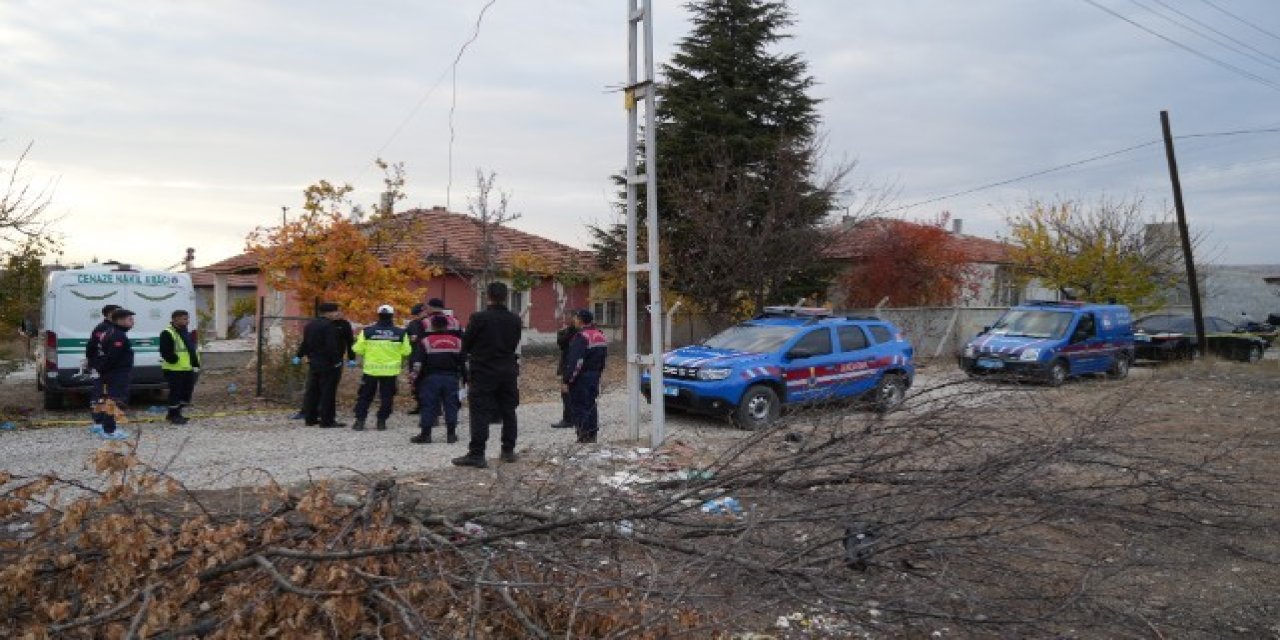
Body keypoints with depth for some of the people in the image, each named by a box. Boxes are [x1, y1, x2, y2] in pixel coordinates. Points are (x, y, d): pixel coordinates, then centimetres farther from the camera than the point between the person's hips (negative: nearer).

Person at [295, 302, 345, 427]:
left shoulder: (310, 325, 13)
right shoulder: (329, 326, -15)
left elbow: (305, 343, 18)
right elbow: (331, 346, -21)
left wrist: (299, 356, 27)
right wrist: (336, 361, -18)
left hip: (313, 362, 9)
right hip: (327, 364, -9)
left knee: (312, 391, 13)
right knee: (327, 392, -4)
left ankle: (310, 418, 19)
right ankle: (327, 420, -3)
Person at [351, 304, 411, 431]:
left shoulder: (367, 331, -6)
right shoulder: (400, 333, -4)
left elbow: (358, 350, -4)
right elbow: (406, 352, -1)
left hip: (371, 369, 0)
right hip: (390, 371, 0)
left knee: (365, 396, 11)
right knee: (386, 397, 11)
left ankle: (360, 420, 8)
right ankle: (381, 421, 9)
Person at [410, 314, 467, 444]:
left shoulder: (426, 341, -2)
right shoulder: (457, 341, 7)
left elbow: (418, 362, -4)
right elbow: (464, 362, 9)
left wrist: (415, 377, 3)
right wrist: (465, 378, 16)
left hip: (431, 378, -2)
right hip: (451, 378, 2)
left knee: (429, 405, 2)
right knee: (451, 405, 7)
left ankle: (425, 434, 3)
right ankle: (451, 434, 8)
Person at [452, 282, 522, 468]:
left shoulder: (479, 318, -13)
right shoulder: (515, 320, 0)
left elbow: (465, 344, -6)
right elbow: (515, 344, 8)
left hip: (484, 371, -4)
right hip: (508, 371, 4)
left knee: (480, 413, -3)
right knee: (508, 412, 14)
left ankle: (476, 454, -7)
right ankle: (508, 451, 21)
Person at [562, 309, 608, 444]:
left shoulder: (581, 337, -18)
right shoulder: (601, 336, 12)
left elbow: (574, 362, -23)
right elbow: (603, 357, 20)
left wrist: (566, 380, -21)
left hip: (581, 378, -9)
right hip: (595, 376, 9)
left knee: (579, 406, -2)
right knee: (591, 405, 15)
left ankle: (584, 436, -3)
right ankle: (592, 435, 19)